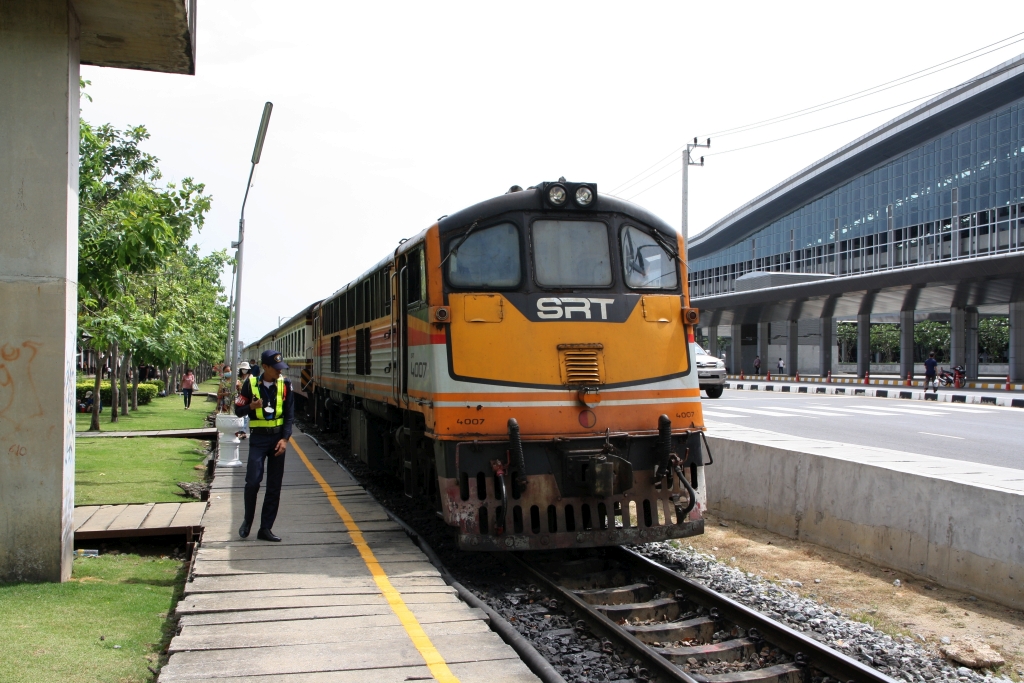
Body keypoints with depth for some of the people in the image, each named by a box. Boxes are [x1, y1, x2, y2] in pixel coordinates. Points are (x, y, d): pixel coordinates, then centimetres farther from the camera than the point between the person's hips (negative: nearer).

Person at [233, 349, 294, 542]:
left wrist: (285, 439, -10)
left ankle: (266, 528, 11)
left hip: (278, 437, 2)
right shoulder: (251, 384, -3)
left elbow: (289, 415, 1)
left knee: (274, 486, 3)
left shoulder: (285, 385, 0)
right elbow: (238, 410, 3)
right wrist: (251, 406, -18)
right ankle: (247, 520, 14)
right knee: (253, 481, -11)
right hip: (258, 438, -2)